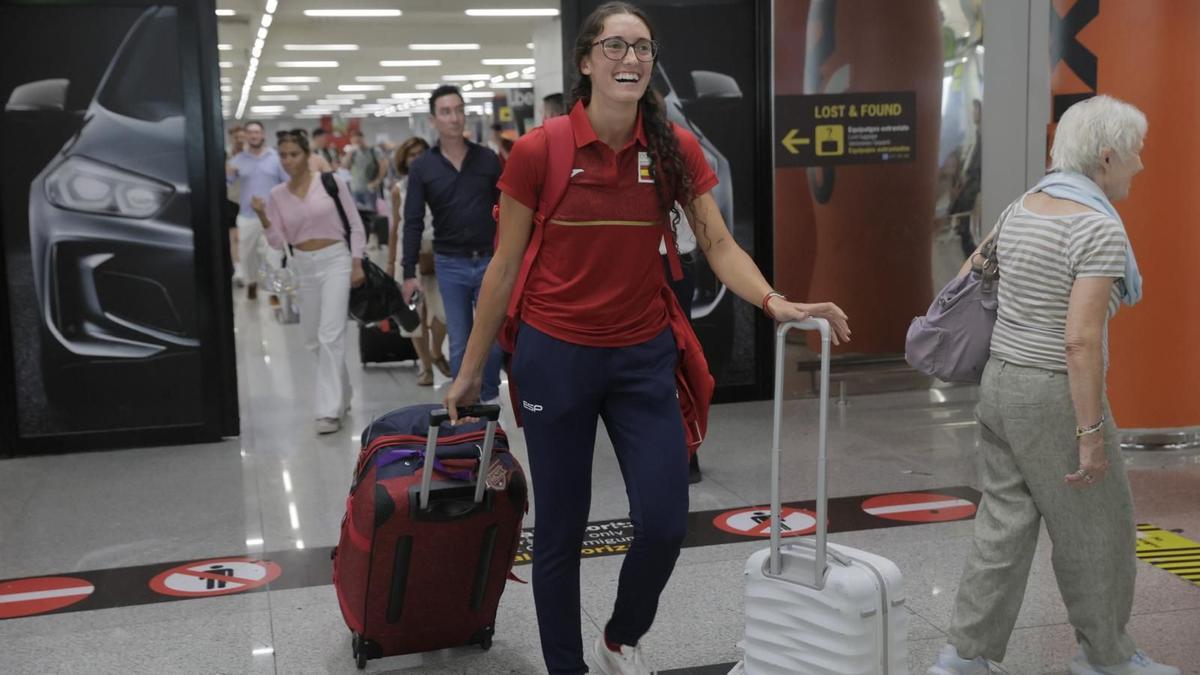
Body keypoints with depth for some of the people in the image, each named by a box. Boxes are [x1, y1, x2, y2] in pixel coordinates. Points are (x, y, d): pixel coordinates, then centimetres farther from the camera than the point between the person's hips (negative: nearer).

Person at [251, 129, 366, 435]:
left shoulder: (331, 182, -5)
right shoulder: (277, 195, 4)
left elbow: (355, 225, -1)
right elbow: (278, 242, 3)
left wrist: (357, 264, -7)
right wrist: (262, 217, -13)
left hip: (335, 261, -5)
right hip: (304, 267, 5)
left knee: (330, 335, -14)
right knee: (313, 339, 12)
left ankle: (329, 410, -12)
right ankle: (341, 395, 32)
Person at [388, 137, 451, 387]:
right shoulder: (399, 189, 4)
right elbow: (395, 227, 11)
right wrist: (390, 261, 13)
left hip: (436, 253, -1)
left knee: (442, 311, -8)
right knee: (416, 313, 3)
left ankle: (437, 353, 21)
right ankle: (425, 366, 17)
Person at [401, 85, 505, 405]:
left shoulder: (487, 159, 2)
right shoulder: (422, 167, 0)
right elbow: (413, 222, 0)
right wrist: (409, 272, -6)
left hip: (489, 261, 0)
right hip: (450, 264, 0)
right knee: (460, 343, 6)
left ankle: (489, 398, 23)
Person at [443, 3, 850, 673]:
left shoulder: (676, 147, -3)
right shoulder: (539, 150, -10)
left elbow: (720, 246, -3)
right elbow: (506, 266, -2)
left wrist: (777, 303, -22)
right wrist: (471, 370, 3)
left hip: (644, 356, 2)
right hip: (556, 357, -2)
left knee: (664, 524, -1)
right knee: (561, 531, 7)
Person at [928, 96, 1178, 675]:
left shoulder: (1023, 208, 8)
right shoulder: (1098, 226, -18)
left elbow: (971, 272, 20)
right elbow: (1081, 340, -23)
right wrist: (1091, 432, -20)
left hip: (1000, 382, 8)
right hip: (1054, 395, -8)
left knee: (1005, 526, 13)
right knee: (1096, 531, 11)